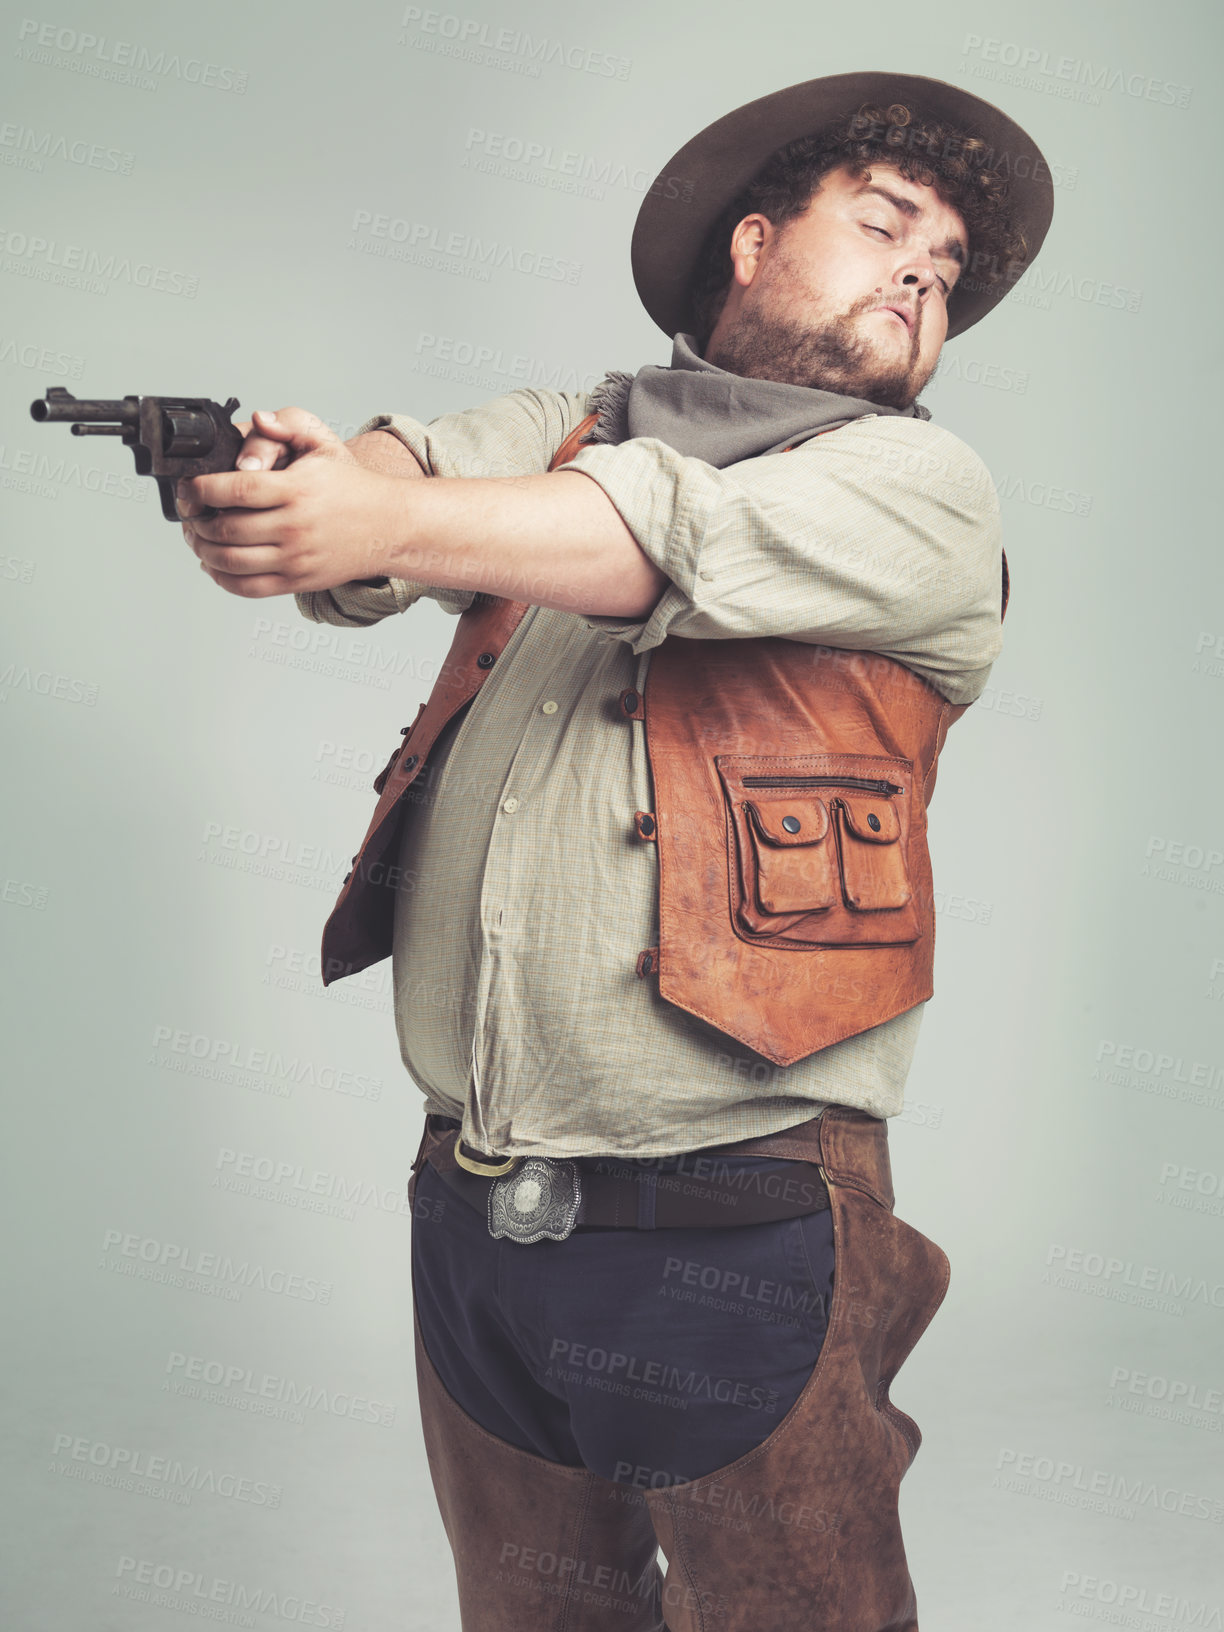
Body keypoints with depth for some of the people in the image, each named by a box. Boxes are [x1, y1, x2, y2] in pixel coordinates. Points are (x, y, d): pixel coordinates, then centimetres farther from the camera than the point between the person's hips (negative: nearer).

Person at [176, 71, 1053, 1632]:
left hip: (732, 1230, -3)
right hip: (469, 1213, 4)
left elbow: (697, 533, -19)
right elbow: (418, 461, -7)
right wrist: (297, 478, -31)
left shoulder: (923, 487, -1)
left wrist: (395, 527, -32)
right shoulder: (565, 434, 12)